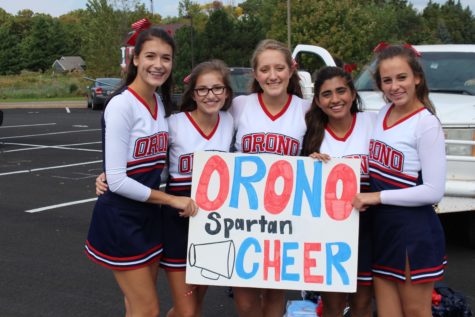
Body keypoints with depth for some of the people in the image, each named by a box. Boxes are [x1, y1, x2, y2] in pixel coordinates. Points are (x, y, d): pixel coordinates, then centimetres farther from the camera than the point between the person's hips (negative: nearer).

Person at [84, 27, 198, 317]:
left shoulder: (162, 103, 6)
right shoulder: (121, 105, -18)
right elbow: (116, 180, -21)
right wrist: (171, 200, -15)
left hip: (149, 216, 7)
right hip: (120, 219, -7)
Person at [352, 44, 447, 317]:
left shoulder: (426, 124, -16)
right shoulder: (384, 113, 6)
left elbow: (434, 191, -17)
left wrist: (378, 196, -16)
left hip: (414, 232, -7)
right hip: (382, 227, 7)